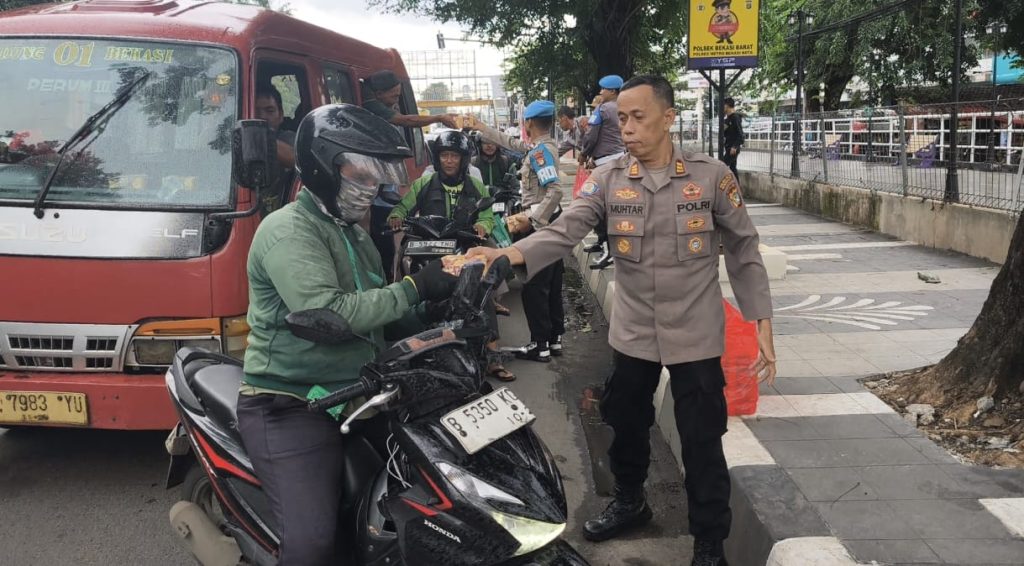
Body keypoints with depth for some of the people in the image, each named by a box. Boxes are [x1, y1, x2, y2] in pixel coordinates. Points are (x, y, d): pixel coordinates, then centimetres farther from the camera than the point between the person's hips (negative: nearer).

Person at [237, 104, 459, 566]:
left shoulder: (353, 234, 18)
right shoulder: (288, 230, -14)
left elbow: (373, 309, 18)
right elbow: (327, 314, -26)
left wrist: (434, 310, 1)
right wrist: (414, 288, -22)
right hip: (289, 408, -9)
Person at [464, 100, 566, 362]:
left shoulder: (540, 151, -17)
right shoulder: (546, 145, 12)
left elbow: (555, 191, -27)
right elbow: (511, 142, 27)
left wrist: (531, 220, -25)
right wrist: (479, 127, 33)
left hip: (541, 223, -10)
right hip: (551, 221, 10)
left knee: (534, 287, -5)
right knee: (552, 284, 14)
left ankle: (540, 345, -1)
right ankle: (555, 338, 22)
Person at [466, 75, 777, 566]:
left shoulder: (711, 176, -8)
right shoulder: (608, 179, -4)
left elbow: (743, 250, -1)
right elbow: (565, 230, -16)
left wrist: (761, 322, -4)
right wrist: (508, 254, -34)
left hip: (695, 335, -3)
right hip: (632, 333, 3)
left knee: (702, 442, 5)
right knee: (626, 425, 20)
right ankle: (629, 502, 47)